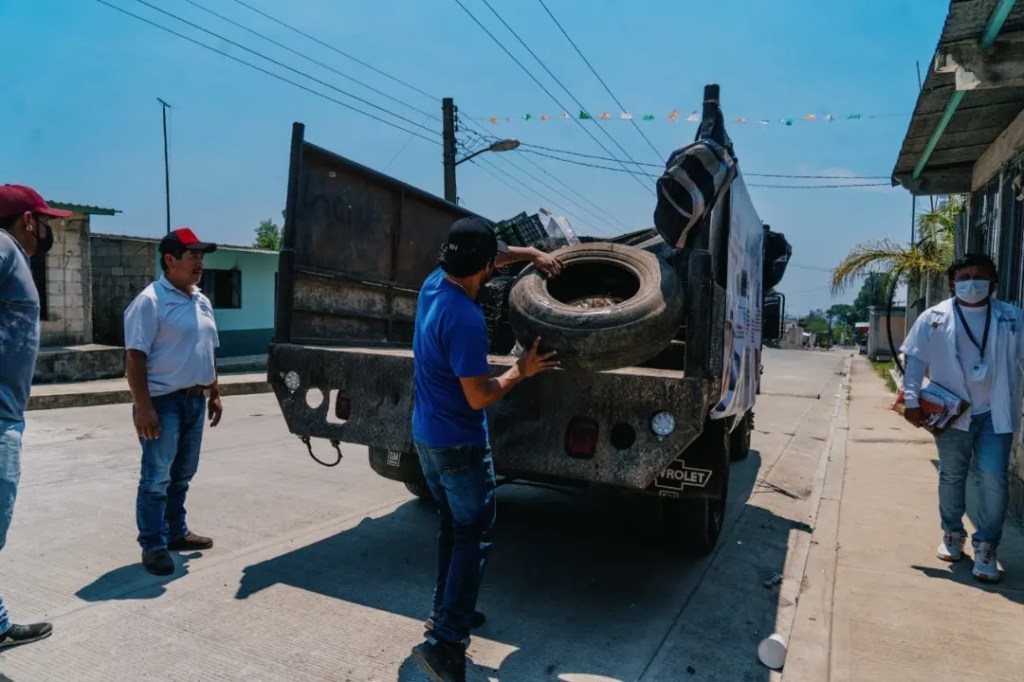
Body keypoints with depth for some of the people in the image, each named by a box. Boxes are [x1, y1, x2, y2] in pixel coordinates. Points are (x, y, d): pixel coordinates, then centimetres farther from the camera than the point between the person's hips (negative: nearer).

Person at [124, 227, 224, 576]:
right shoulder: (150, 300, -12)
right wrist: (143, 406, -21)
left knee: (182, 474, 17)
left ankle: (176, 532, 30)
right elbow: (135, 356, -16)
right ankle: (153, 546, 9)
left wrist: (214, 394, 17)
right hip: (164, 401, -8)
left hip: (195, 400, 8)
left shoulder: (201, 301, 14)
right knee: (156, 478, -1)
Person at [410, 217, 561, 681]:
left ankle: (445, 610, 34)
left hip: (425, 436, 9)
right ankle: (444, 641, 4)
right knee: (474, 535, 3)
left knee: (452, 526, 22)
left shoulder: (435, 282, -1)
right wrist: (521, 371, -10)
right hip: (459, 445, -9)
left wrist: (530, 253, 11)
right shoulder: (465, 318, -27)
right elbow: (479, 397, -23)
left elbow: (481, 258, 18)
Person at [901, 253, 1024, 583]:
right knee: (951, 476, 13)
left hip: (995, 413, 0)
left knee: (993, 479, -5)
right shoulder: (934, 318, -3)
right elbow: (916, 360, -3)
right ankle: (952, 534, 31)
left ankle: (986, 548, 9)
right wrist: (911, 400, -9)